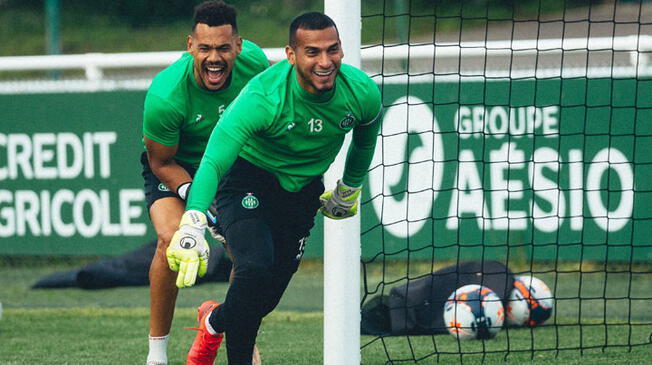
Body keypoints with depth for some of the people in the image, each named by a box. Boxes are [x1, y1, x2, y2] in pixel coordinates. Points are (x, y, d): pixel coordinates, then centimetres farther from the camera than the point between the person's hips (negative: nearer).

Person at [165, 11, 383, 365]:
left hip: (303, 187, 5)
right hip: (248, 179, -5)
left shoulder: (363, 93, -19)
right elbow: (212, 163, -42)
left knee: (272, 287, 4)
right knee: (256, 266, -28)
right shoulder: (262, 97, -34)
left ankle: (216, 322, 38)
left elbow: (365, 140, 7)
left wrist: (349, 190, 19)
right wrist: (191, 225, -57)